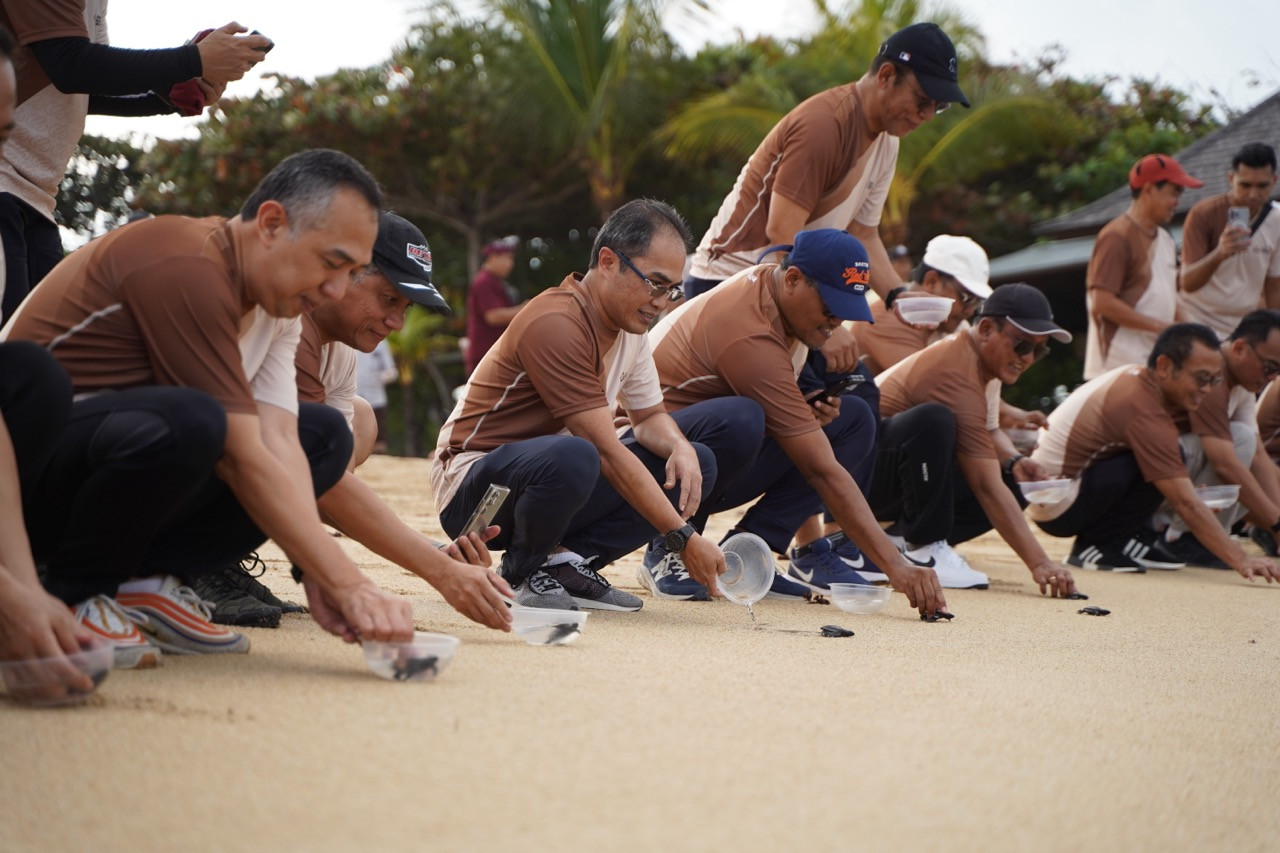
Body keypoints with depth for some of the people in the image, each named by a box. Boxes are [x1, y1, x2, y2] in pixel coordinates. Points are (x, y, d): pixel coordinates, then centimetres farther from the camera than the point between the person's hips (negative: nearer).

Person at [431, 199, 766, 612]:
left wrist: (681, 448, -13)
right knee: (571, 456, -41)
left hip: (550, 477, 9)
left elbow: (648, 416, 13)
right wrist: (684, 538, -27)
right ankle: (524, 570, -10)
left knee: (695, 464, 2)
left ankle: (567, 561, -10)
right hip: (472, 483, -9)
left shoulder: (629, 323, 5)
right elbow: (607, 451, -27)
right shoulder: (555, 324, -25)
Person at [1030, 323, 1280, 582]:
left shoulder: (1132, 375, 5)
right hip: (1057, 507, -10)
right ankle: (1096, 547, -11)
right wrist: (1241, 561, -28)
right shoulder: (1143, 409, -24)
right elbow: (1185, 503, -27)